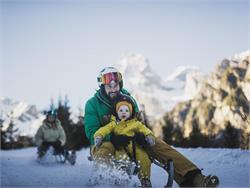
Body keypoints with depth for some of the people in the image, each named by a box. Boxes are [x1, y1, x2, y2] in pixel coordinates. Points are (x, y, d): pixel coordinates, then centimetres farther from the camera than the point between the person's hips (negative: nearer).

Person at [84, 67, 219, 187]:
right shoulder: (93, 104, -2)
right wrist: (113, 138, -28)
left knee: (157, 144, -19)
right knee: (104, 150, -40)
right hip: (105, 141, -3)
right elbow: (91, 132, -11)